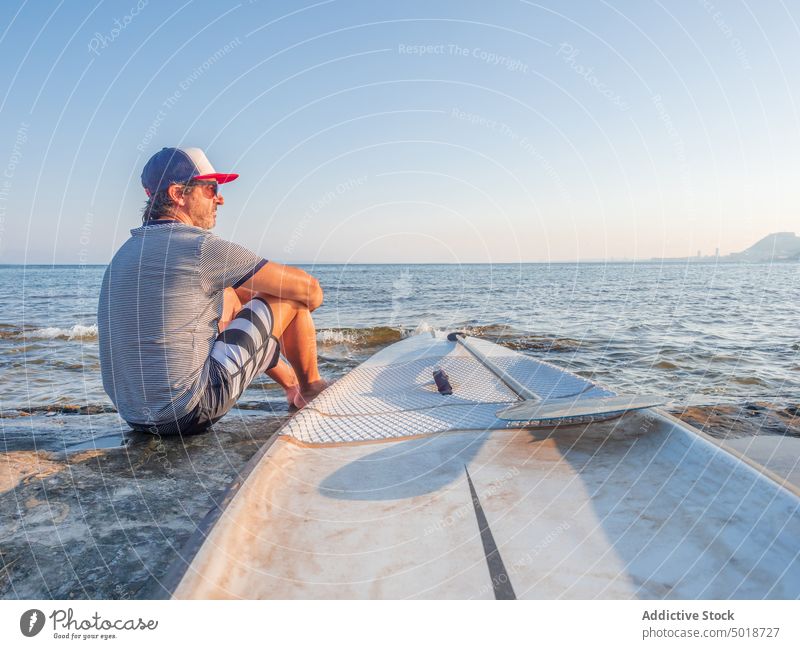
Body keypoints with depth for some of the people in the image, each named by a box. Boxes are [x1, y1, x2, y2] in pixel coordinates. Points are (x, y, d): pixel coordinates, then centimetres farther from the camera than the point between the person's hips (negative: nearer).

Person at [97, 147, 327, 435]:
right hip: (190, 413, -9)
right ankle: (311, 390, 25)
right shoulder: (200, 246, -13)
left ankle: (291, 385, 36)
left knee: (227, 297, 26)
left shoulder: (126, 251, 14)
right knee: (288, 296, 1)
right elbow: (310, 290, -9)